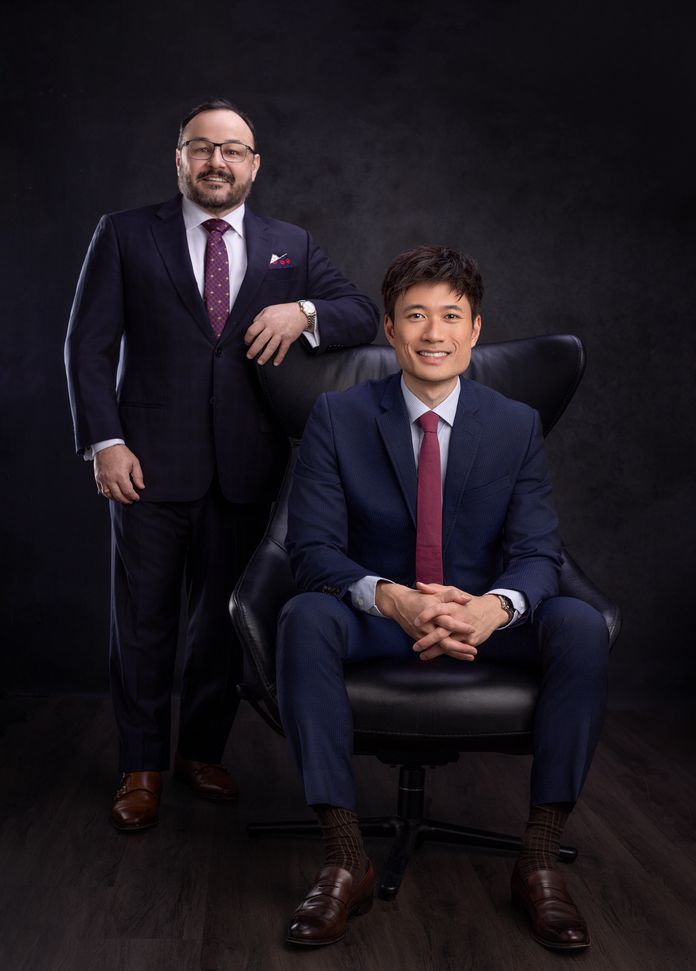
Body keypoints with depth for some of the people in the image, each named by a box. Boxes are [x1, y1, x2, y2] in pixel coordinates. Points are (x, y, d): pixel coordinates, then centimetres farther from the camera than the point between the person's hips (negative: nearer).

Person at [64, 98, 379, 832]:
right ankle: (142, 767, 20)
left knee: (224, 618, 11)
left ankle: (202, 752, 28)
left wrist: (305, 312, -11)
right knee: (143, 621, 6)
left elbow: (363, 315, 10)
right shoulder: (124, 236, 5)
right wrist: (105, 442, -10)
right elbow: (88, 346, 1)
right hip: (152, 463, -2)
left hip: (245, 466, 2)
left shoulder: (291, 246, 12)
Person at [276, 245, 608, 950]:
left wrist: (494, 606, -32)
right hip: (378, 621, -1)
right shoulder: (337, 418, -4)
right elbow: (312, 547, -12)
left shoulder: (517, 426, 0)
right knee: (303, 619, -33)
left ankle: (539, 860, -18)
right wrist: (393, 599, -33)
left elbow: (537, 553, -6)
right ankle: (345, 862, -27)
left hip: (485, 621, 1)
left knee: (582, 627, -28)